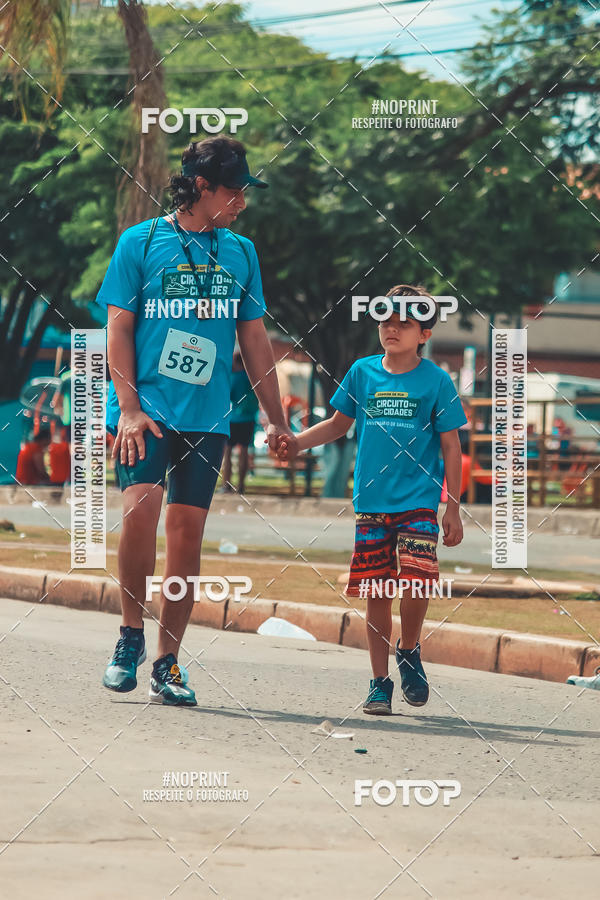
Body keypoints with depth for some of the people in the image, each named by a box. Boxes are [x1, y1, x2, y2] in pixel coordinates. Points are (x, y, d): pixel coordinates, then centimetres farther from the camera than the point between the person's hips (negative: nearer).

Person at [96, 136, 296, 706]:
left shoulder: (240, 252, 12)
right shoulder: (141, 242, 2)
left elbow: (254, 339, 17)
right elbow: (118, 329, 0)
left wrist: (275, 419, 15)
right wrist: (128, 406, -10)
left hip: (207, 417, 3)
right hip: (145, 409, -3)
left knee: (187, 531, -1)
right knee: (141, 505, -22)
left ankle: (167, 663, 7)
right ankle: (131, 633, -3)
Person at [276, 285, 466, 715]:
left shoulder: (436, 380, -1)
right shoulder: (363, 372, 6)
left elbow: (450, 446, 2)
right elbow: (338, 424, 19)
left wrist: (453, 509, -1)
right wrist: (295, 443, 3)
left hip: (418, 502, -3)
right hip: (371, 502, 3)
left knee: (416, 583, -18)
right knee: (376, 594, 3)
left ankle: (409, 651, 11)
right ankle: (380, 683, 15)